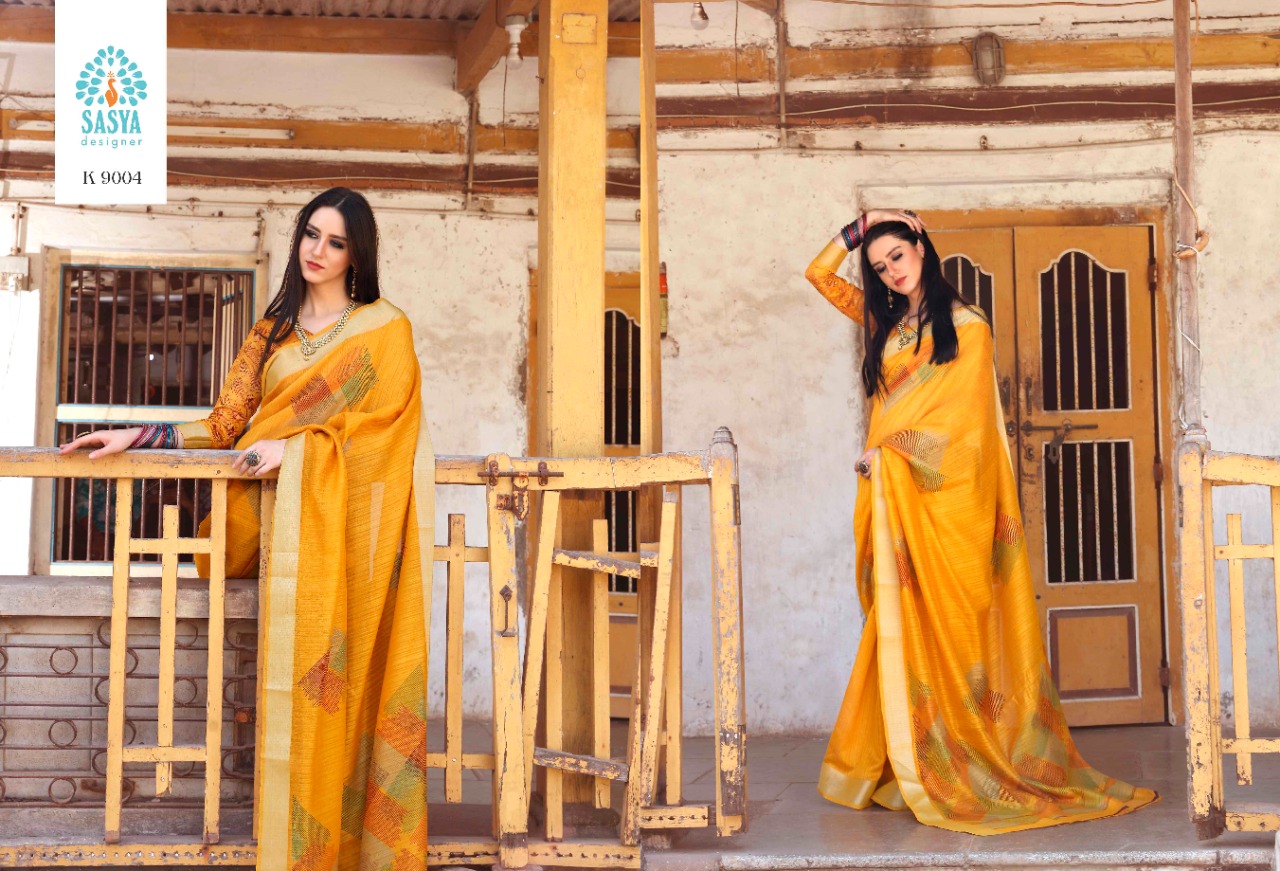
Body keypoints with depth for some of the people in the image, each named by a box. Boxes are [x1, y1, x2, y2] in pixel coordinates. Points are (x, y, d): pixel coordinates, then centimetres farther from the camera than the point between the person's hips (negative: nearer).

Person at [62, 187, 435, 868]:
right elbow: (224, 426, 13)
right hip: (286, 518, 4)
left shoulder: (384, 327, 8)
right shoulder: (272, 332, 21)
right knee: (291, 670, -4)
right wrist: (138, 437, -1)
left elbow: (384, 417, -4)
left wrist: (293, 445, -13)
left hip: (349, 518, -4)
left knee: (336, 672, -12)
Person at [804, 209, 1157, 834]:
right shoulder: (884, 322, 17)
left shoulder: (966, 326, 1)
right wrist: (862, 226, 11)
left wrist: (890, 452, -10)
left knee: (944, 625, -6)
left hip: (942, 496, -5)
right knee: (900, 627, 1)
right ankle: (902, 762, 3)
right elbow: (819, 274, 20)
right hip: (889, 491, 5)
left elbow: (958, 413, -7)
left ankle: (955, 766, -2)